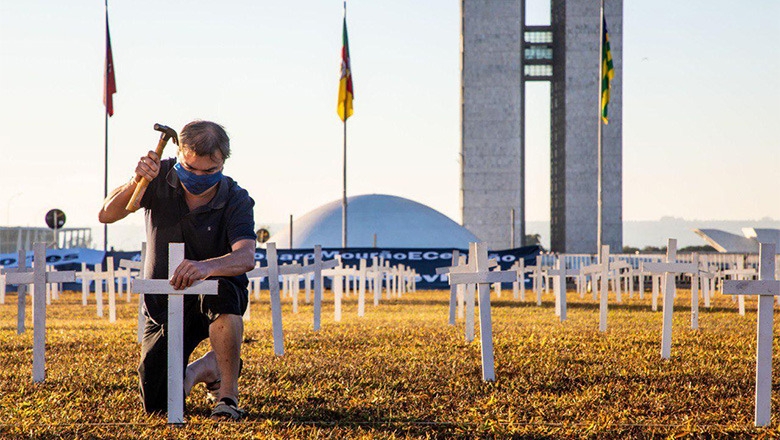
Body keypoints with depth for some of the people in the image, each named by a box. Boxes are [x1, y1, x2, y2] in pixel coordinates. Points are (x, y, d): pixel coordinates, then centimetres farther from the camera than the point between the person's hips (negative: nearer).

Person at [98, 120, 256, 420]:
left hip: (213, 300, -3)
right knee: (156, 404, -6)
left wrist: (207, 267, -56)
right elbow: (106, 215, -14)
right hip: (164, 304, 3)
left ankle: (228, 395, -23)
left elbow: (246, 257, -34)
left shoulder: (236, 200, -17)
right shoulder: (160, 178, -9)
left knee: (223, 289, -40)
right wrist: (136, 182, -34)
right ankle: (207, 368, 29)